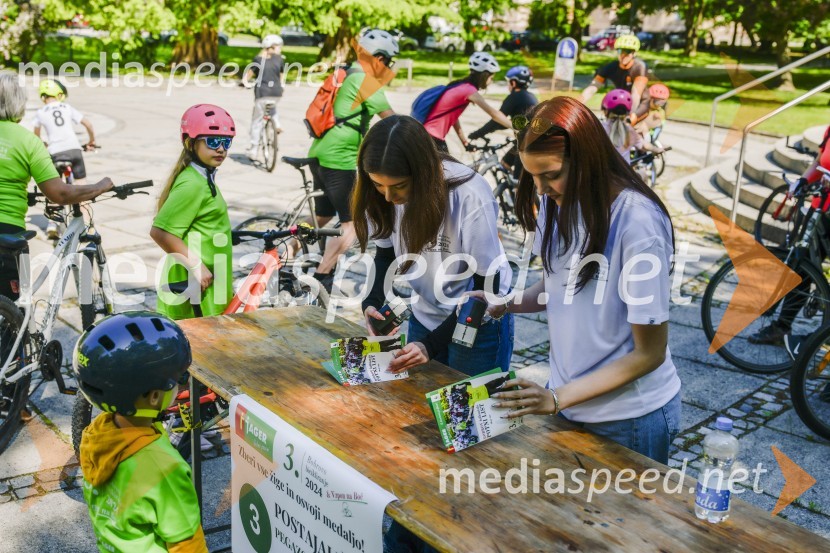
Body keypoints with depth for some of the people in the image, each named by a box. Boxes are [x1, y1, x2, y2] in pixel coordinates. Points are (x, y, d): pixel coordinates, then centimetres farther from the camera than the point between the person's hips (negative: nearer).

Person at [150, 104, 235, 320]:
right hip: (194, 286, -10)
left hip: (206, 283, 10)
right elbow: (160, 231, -25)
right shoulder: (192, 184, -19)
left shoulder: (204, 178, 12)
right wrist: (197, 266, -24)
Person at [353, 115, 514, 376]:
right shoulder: (383, 192, -15)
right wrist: (372, 303, -16)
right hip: (424, 317, 5)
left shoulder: (470, 195, -29)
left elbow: (485, 286, -22)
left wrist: (432, 344, -26)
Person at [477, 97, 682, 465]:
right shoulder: (558, 202, -5)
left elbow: (649, 353, -19)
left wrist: (559, 398, -24)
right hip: (566, 402, 6)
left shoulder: (638, 223, -25)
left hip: (629, 418, -6)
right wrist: (507, 304, -8)